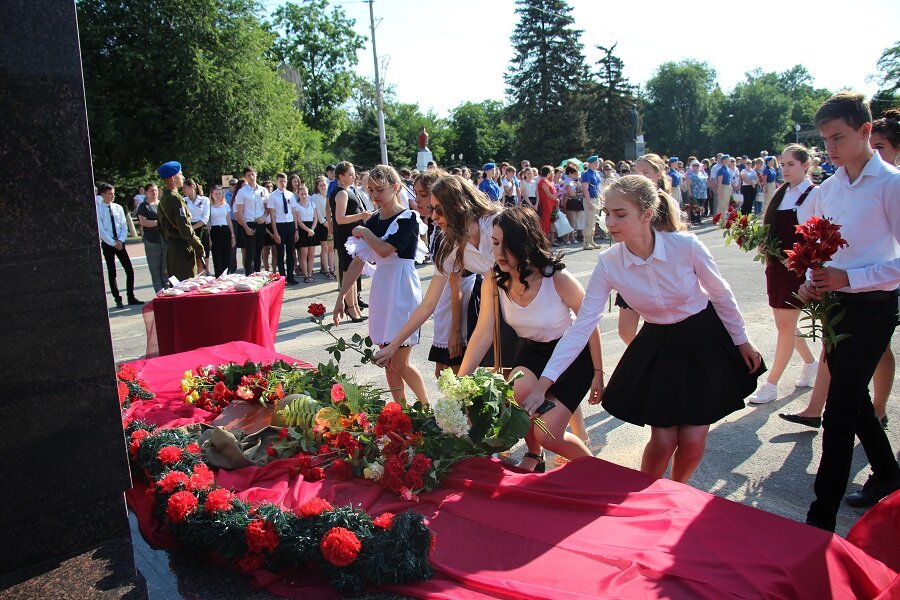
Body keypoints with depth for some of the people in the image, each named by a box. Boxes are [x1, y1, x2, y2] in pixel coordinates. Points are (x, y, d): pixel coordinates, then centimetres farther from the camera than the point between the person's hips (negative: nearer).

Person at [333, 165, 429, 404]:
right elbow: (358, 261, 9)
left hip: (403, 289, -7)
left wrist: (364, 232, -5)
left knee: (399, 364, -5)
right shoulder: (372, 221, 9)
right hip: (381, 288, 7)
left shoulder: (409, 218, -9)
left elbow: (385, 250, -23)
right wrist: (341, 297, 6)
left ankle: (427, 408, 15)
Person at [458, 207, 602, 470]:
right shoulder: (494, 281, -17)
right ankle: (534, 456, 6)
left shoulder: (558, 279, -29)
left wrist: (598, 373, -6)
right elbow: (482, 335, -13)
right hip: (532, 351, 4)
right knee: (518, 392, -28)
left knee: (548, 435, -13)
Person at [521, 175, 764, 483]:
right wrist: (542, 385, -24)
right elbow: (582, 326, -19)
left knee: (692, 442, 0)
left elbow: (722, 295, -7)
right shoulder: (608, 263, -19)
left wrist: (742, 341, 5)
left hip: (703, 342, -1)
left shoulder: (686, 245, -24)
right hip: (657, 347, 1)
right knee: (662, 442, 0)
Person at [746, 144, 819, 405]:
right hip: (776, 264, 8)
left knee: (786, 324, -1)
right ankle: (810, 363, 40)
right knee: (784, 322, 16)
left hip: (797, 266, -8)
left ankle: (771, 385, 6)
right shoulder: (781, 193, 11)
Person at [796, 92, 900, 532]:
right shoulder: (827, 190, 8)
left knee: (839, 413, -8)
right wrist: (812, 283, -1)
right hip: (835, 305, 7)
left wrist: (849, 278, -24)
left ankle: (821, 519, -1)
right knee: (854, 401, 21)